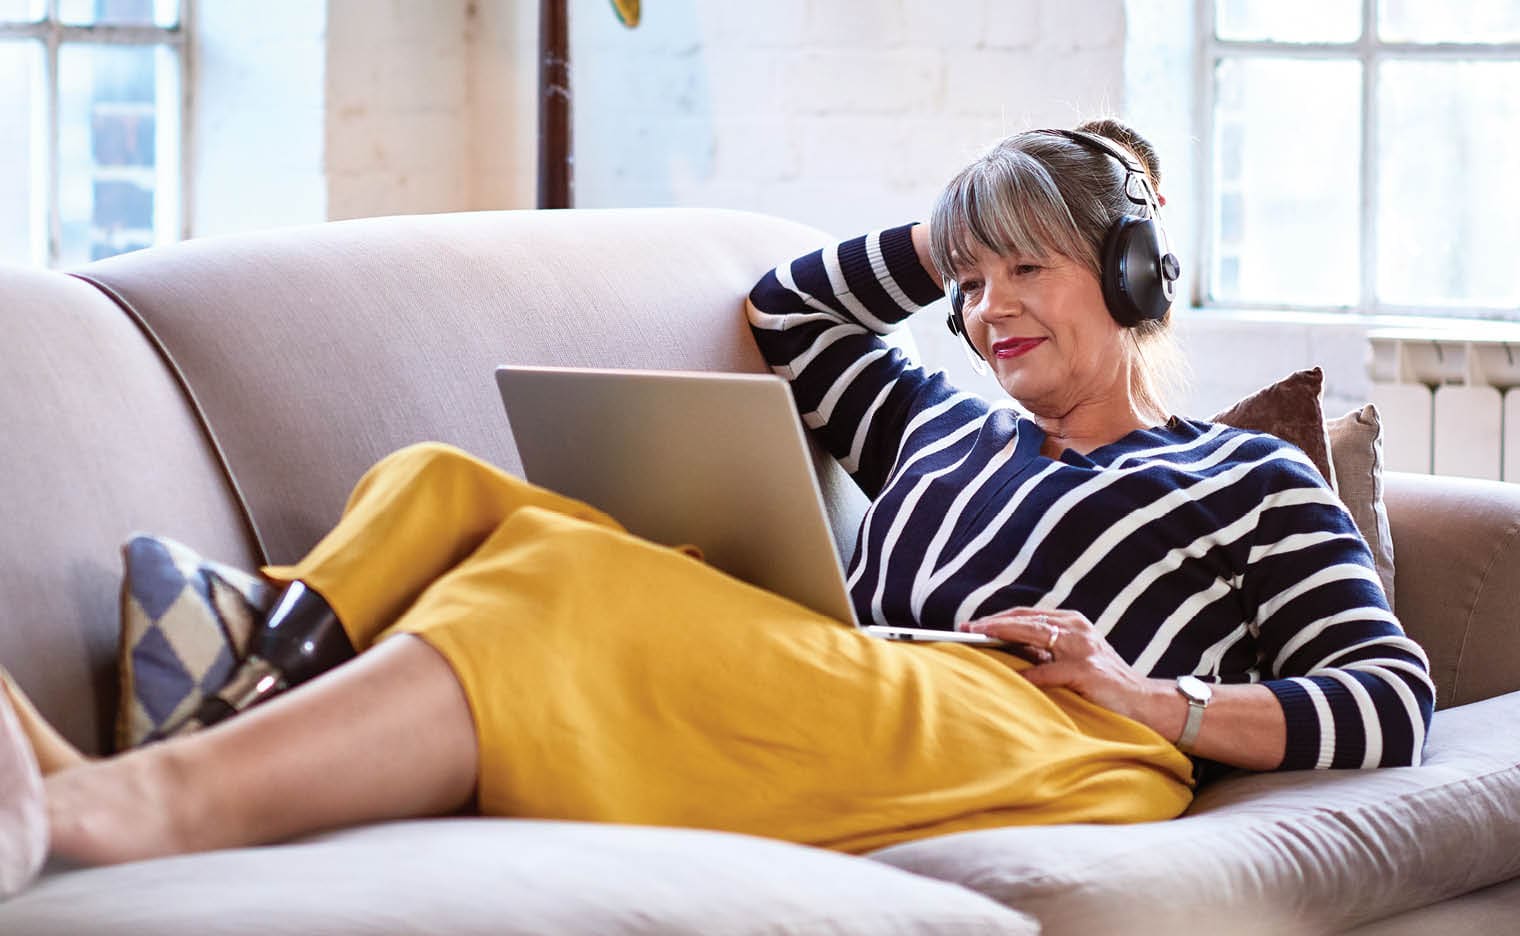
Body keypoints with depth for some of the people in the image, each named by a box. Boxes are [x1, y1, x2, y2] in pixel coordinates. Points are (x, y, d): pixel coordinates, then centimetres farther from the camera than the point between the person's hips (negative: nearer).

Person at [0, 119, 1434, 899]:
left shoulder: (1251, 483, 21)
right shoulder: (946, 425, 37)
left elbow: (1393, 704, 10)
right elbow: (782, 314, 50)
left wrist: (1157, 699, -4)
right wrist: (952, 236, 38)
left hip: (1040, 757, -6)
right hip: (854, 719, 7)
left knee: (569, 594, -31)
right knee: (446, 496, -11)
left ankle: (144, 803, -52)